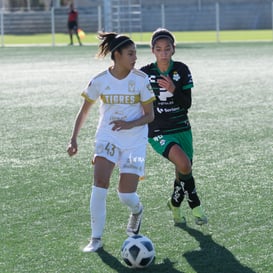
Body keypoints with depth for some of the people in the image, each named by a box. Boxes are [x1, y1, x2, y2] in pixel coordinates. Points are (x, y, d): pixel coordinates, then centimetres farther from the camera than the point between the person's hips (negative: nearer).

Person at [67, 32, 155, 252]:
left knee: (126, 195, -7)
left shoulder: (141, 79, -8)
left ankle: (137, 211, 33)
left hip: (135, 140, -1)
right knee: (100, 182, -22)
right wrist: (74, 139, 0)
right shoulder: (100, 81, -6)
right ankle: (96, 238, -11)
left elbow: (149, 115, -3)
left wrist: (129, 124, -21)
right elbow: (84, 111, 7)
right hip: (107, 137, 1)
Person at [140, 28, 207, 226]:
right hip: (158, 132, -3)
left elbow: (187, 103, -6)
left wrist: (173, 90, -23)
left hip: (182, 128, 3)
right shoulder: (145, 73, -7)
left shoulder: (182, 70, -3)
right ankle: (195, 205, -7)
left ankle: (175, 204, 39)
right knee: (184, 165, -25)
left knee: (184, 172, 9)